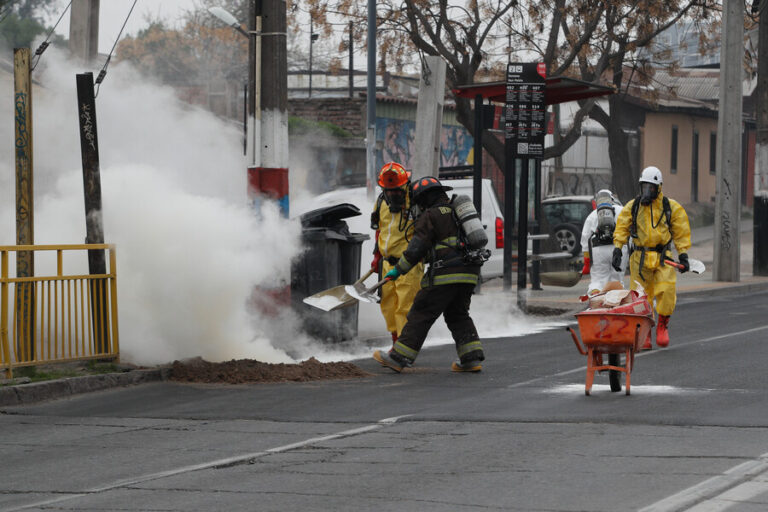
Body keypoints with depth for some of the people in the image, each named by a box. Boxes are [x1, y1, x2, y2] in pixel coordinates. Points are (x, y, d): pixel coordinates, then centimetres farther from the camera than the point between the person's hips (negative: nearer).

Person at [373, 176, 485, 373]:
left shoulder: (430, 216, -5)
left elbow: (416, 249, -9)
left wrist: (398, 270, 1)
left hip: (445, 275, -7)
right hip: (469, 274, 7)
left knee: (421, 314, -2)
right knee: (458, 315, 18)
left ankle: (399, 357, -1)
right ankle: (472, 358, 8)